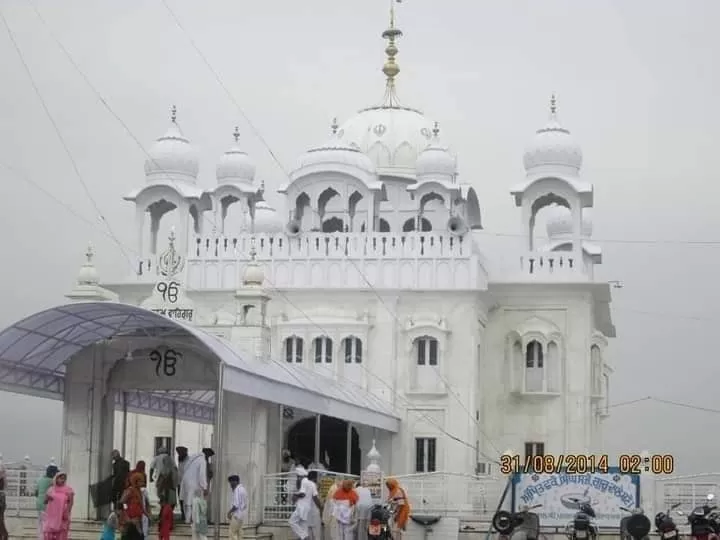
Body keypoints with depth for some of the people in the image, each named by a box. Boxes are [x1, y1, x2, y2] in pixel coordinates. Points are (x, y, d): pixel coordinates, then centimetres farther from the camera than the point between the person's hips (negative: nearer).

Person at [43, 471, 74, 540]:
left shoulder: (68, 489, -2)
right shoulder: (51, 489, 8)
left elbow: (71, 502, -6)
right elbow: (45, 501, 13)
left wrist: (67, 513, -16)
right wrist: (48, 498, -9)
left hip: (62, 516, -3)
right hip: (51, 515, 3)